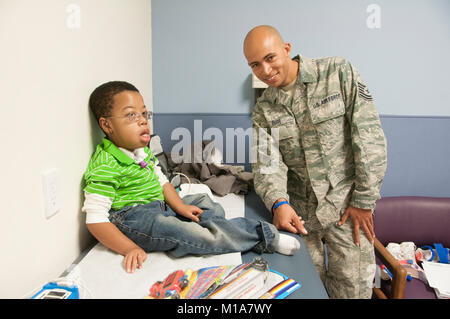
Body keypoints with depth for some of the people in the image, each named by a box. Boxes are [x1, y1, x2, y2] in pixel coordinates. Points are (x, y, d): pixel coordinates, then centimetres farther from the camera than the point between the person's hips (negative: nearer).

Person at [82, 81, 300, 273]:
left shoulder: (141, 150, 9)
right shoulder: (106, 166, -20)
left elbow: (160, 180, 15)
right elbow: (95, 219, -21)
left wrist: (180, 207, 2)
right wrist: (129, 248, -27)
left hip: (159, 207, 10)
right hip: (131, 217, -10)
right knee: (191, 234, -25)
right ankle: (264, 237, -17)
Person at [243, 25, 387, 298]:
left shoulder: (338, 72, -6)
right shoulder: (263, 110, 4)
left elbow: (370, 135, -9)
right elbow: (266, 161, -5)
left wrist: (364, 200, -10)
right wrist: (278, 202, -25)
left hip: (345, 204, -2)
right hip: (298, 210, 3)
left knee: (352, 288, 5)